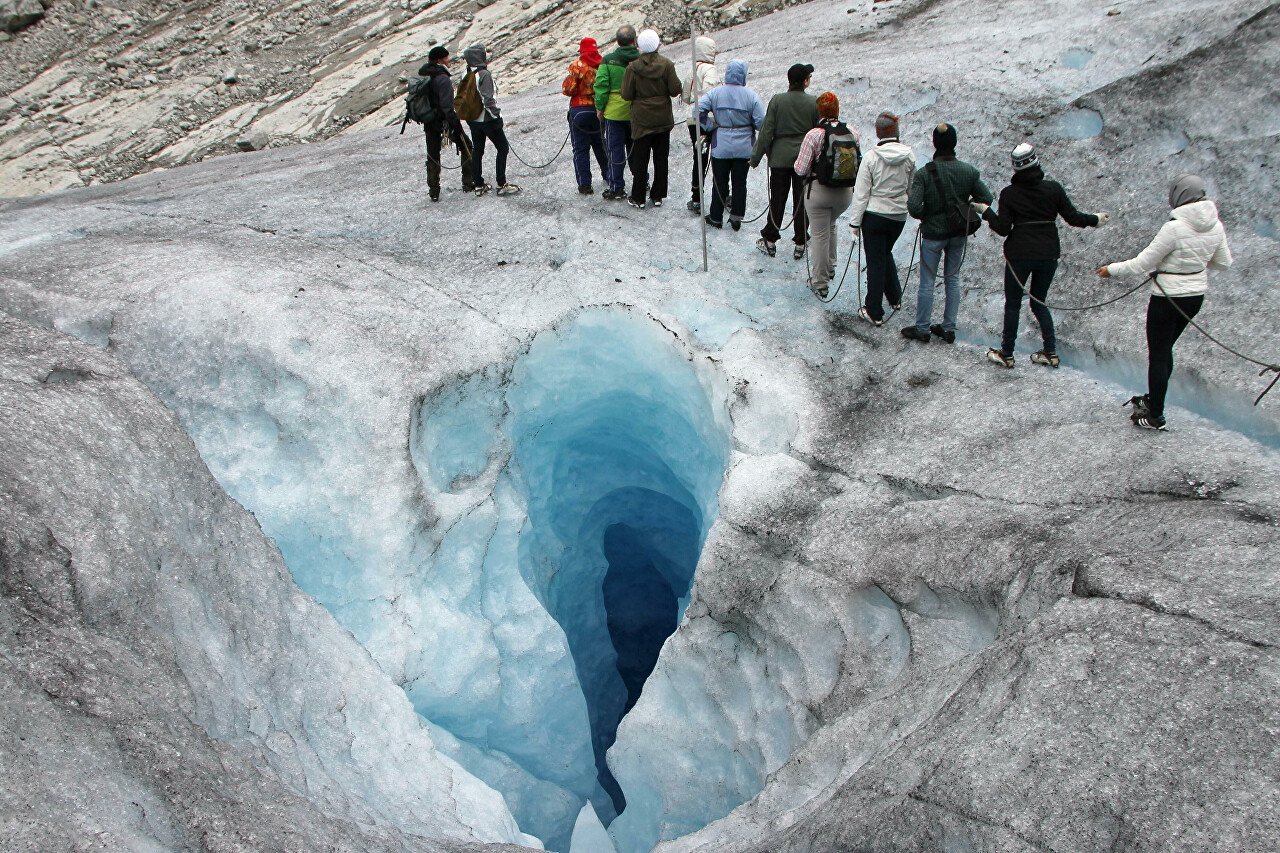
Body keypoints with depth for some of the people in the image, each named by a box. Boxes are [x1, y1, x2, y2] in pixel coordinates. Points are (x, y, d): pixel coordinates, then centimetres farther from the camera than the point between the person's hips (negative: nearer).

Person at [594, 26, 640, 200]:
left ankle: (617, 188, 4)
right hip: (637, 113, 2)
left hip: (614, 112, -2)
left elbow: (601, 86, -10)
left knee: (615, 149, 4)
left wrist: (600, 108, 0)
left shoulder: (608, 60, -9)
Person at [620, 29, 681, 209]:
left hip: (642, 121, -1)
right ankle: (657, 196, 16)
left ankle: (638, 198, 11)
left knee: (640, 160, 7)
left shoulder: (632, 68, -11)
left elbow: (627, 95, -9)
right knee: (661, 159, 12)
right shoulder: (667, 65, -9)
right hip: (663, 119, 1)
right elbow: (675, 90, -8)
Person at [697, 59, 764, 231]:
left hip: (721, 146, 0)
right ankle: (736, 218, 13)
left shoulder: (715, 93, -6)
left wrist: (711, 126, -2)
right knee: (740, 182, 10)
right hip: (743, 147, 0)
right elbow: (761, 122, -10)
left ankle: (716, 218, 17)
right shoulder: (751, 96, -9)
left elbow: (698, 111, -14)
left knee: (720, 182, 10)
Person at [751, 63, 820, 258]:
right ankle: (800, 245, 11)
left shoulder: (777, 100, -7)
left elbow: (766, 131, -6)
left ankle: (770, 242, 17)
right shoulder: (813, 103, -6)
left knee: (777, 200, 10)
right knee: (802, 202, 7)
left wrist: (756, 157, 2)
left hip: (780, 157, 0)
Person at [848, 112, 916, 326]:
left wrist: (855, 222, -6)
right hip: (899, 214, 4)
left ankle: (874, 312, 9)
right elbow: (912, 187, 7)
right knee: (886, 254, 26)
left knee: (875, 262, 4)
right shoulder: (909, 155, -5)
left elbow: (861, 193, -12)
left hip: (874, 215, -4)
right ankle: (895, 298, 36)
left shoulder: (871, 157, -15)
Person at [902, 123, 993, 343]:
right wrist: (963, 211, 12)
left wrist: (925, 216, -2)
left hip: (933, 234, -4)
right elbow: (986, 199, -1)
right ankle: (948, 328, 24)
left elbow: (913, 207, -23)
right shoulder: (969, 171, -7)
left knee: (927, 282, 8)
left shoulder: (924, 173, -18)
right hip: (959, 234, 4)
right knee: (953, 279, 16)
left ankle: (922, 329, 19)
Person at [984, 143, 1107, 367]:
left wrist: (987, 212, 8)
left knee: (1012, 304, 9)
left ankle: (1006, 354, 12)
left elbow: (1003, 229, -7)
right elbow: (1073, 218, 0)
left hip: (1019, 255, -3)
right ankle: (1051, 352, 14)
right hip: (1049, 254, 3)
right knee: (1039, 302, 17)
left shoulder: (1009, 193, -7)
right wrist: (1095, 219, 18)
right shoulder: (1054, 188, -3)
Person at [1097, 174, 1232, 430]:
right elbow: (1224, 263, 10)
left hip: (1168, 298, -7)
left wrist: (1112, 270, -4)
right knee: (1165, 349, 23)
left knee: (1158, 355, 4)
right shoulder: (1215, 226, -3)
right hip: (1196, 296, 7)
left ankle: (1155, 416, 10)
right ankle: (1153, 399, 38)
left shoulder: (1174, 227, -23)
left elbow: (1142, 264, -17)